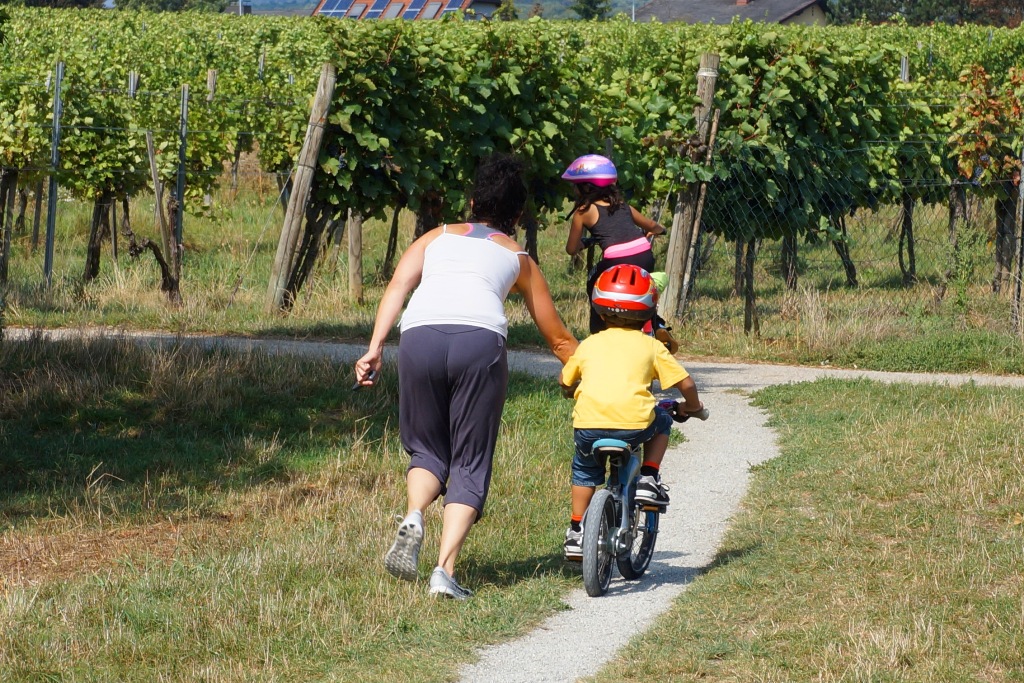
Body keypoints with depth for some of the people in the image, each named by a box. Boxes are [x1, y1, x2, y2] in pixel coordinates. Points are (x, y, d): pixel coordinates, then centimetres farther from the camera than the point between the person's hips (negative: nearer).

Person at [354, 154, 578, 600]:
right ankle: (444, 572, -9)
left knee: (427, 449, 19)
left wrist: (375, 347, 4)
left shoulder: (437, 237, 31)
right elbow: (558, 339, 34)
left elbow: (398, 286, 12)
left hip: (419, 338, 1)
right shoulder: (518, 258, 30)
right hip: (480, 340, -1)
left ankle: (414, 518, -12)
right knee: (470, 464, 7)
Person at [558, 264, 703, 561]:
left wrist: (573, 390, 53)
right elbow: (686, 383, 13)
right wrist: (692, 406, 35)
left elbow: (565, 381, 29)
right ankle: (649, 478, 18)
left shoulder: (589, 344, 18)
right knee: (661, 421, 32)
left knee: (585, 467, 31)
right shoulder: (651, 347, 13)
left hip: (588, 425, 2)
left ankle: (576, 531, 28)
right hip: (634, 424, -2)